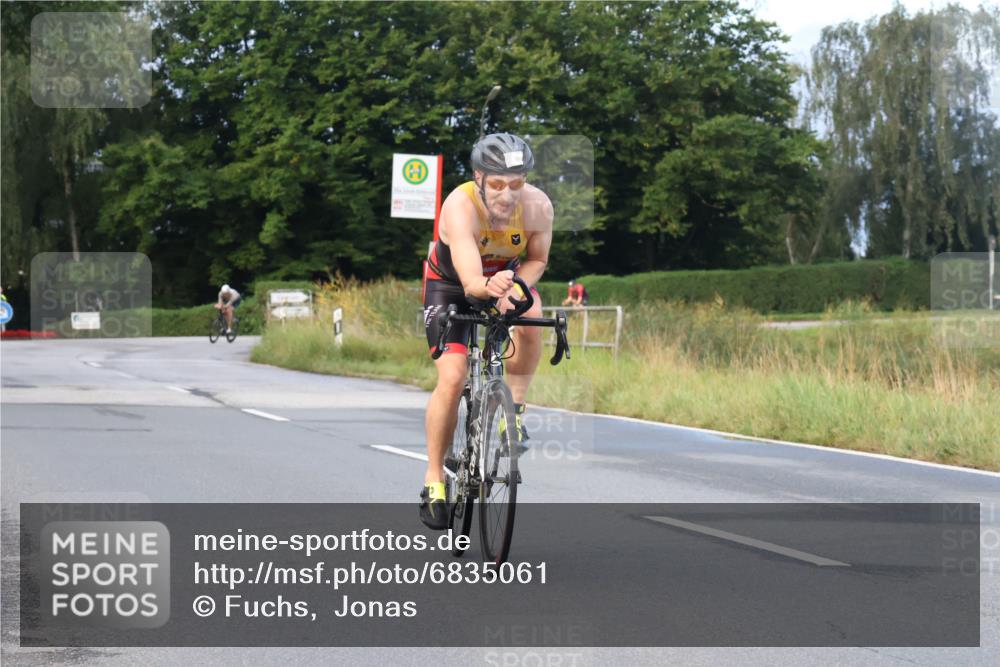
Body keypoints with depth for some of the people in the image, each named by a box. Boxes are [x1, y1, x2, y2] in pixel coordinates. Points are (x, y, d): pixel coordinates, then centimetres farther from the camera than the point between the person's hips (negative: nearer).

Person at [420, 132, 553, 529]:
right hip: (451, 284, -2)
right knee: (452, 380, -15)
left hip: (509, 276, 3)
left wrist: (513, 289, -29)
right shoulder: (459, 207, -38)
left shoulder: (537, 206, -28)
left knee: (532, 316, -32)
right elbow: (470, 282, -47)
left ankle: (515, 406, -9)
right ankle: (434, 479, 1)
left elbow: (537, 261, -9)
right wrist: (489, 287, -70)